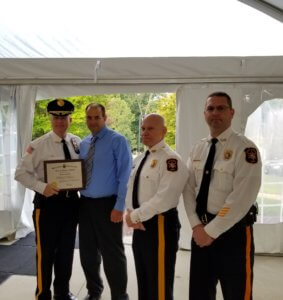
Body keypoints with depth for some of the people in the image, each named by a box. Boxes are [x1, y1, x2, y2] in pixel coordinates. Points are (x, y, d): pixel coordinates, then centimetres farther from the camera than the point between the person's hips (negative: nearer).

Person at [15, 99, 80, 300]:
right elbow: (21, 173, -9)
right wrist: (42, 187, -22)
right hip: (47, 201, -4)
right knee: (45, 252, 7)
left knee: (67, 250, 18)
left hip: (71, 201, 5)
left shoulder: (77, 143, 2)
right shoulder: (38, 145, -10)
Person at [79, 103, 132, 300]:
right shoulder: (83, 144, 10)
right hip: (85, 203, 6)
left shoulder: (118, 141, -9)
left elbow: (125, 176, -13)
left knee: (112, 253, 4)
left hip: (107, 204, -6)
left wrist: (119, 206, -17)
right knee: (88, 251, 17)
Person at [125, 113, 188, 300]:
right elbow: (132, 188, 13)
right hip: (141, 224, 9)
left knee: (159, 282, 5)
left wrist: (135, 215, -16)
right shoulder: (140, 159, 13)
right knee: (143, 279, 22)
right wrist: (132, 214, -5)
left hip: (160, 225, -8)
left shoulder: (171, 159, -16)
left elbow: (165, 198, -24)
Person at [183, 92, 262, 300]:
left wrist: (211, 230, -17)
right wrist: (197, 226, -6)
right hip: (202, 231, 6)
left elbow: (242, 198, -20)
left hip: (234, 232, -5)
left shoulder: (244, 148, -13)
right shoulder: (198, 149, 7)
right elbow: (189, 190, 5)